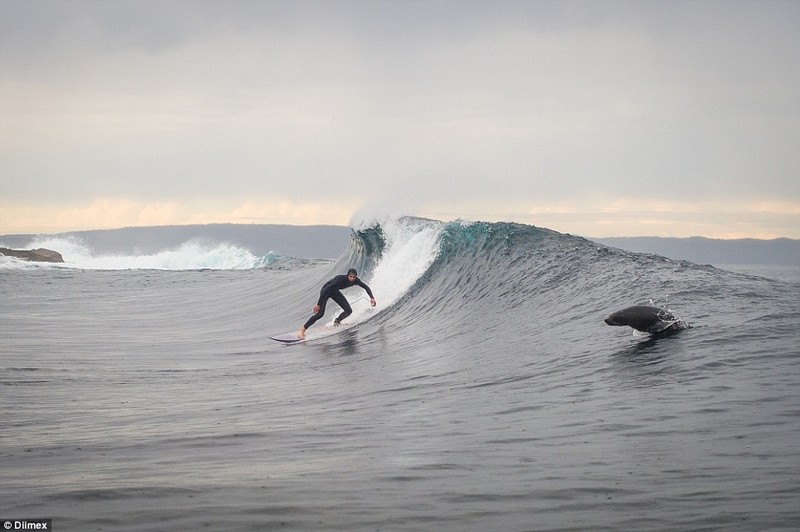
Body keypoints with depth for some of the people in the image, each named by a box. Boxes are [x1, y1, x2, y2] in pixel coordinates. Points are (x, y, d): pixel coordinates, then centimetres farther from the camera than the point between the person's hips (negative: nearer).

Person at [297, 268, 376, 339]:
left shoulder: (356, 281, -19)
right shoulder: (341, 279, -37)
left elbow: (366, 287, -2)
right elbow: (326, 290, -37)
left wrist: (372, 297, -17)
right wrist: (318, 304, -37)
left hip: (335, 292, 7)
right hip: (326, 291, -7)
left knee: (348, 311, -3)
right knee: (320, 314, -22)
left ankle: (336, 322, 26)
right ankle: (302, 330, -16)